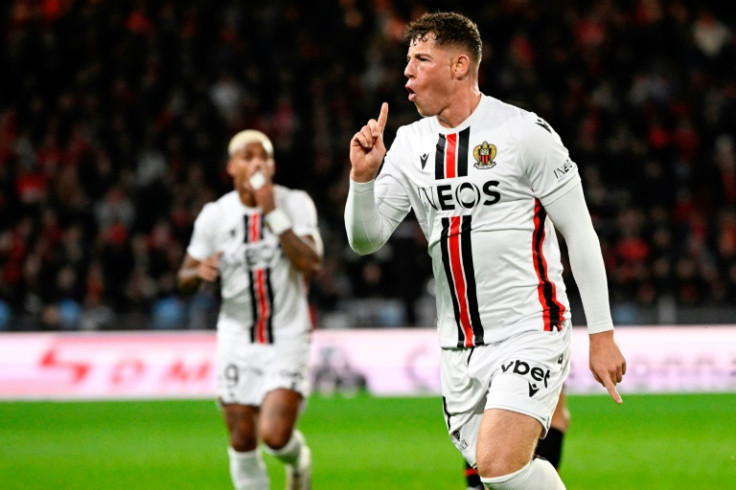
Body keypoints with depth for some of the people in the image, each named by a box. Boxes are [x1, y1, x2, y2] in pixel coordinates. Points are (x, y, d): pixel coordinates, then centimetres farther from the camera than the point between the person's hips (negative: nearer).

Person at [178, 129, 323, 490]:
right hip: (237, 341, 2)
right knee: (242, 444, 2)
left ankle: (297, 458, 20)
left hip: (288, 340, -2)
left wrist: (273, 213, -23)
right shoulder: (215, 215, 0)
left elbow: (311, 264, -20)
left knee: (275, 436, -15)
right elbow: (185, 279, 7)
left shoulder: (295, 204, -6)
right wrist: (200, 271, -17)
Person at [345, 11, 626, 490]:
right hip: (460, 350, 6)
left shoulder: (525, 132, -8)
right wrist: (363, 176, -14)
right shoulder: (409, 145, 8)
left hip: (530, 332, -6)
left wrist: (602, 335, -7)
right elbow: (365, 238, 5)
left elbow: (580, 233, -5)